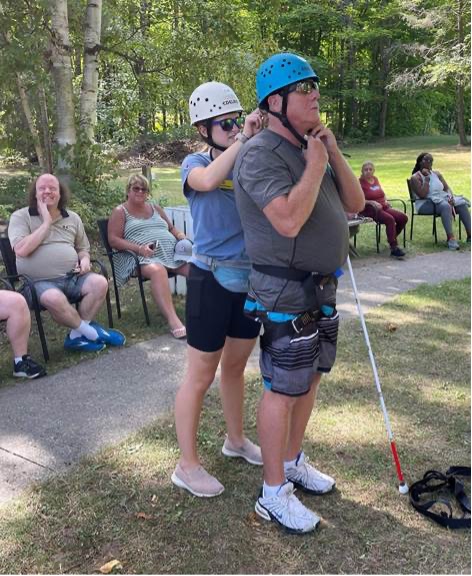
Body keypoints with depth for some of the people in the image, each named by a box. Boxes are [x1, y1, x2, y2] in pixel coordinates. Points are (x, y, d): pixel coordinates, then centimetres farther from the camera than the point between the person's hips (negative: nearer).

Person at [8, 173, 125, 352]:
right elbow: (21, 250, -16)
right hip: (39, 282, -4)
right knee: (54, 298, -38)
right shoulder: (20, 217, 0)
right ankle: (89, 330, -10)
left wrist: (84, 260, -2)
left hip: (72, 277, 5)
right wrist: (47, 222, -11)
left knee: (100, 282, -24)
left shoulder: (73, 218, 14)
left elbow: (83, 248, 24)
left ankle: (77, 335, -11)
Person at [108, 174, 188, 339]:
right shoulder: (120, 212, 9)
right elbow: (113, 239, -1)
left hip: (172, 252, 6)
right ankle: (173, 320, -51)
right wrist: (138, 248, -15)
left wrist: (181, 236, 7)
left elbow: (171, 228, 32)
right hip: (143, 257, -6)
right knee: (157, 270, -41)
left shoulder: (155, 208, 26)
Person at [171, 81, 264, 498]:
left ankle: (236, 440, 41)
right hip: (212, 281, -5)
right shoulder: (195, 164, -6)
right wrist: (242, 140, -27)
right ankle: (187, 466, 19)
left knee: (236, 365, 21)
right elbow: (207, 181, -31)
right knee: (200, 376, 4)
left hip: (250, 279, 5)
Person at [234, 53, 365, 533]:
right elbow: (288, 220, -31)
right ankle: (274, 494, 14)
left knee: (309, 380, 18)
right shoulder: (261, 153, -17)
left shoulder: (312, 149, 12)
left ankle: (292, 462, 37)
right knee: (283, 390, -1)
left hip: (321, 287, 9)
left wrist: (333, 153, -1)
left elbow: (355, 204, 9)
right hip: (285, 293, -9)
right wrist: (315, 166, -18)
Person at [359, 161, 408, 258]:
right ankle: (394, 248, -31)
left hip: (384, 207, 8)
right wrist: (372, 202, -23)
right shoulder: (360, 182, -4)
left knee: (403, 217, -10)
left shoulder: (375, 179, 17)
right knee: (390, 219, -33)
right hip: (370, 210, -7)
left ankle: (392, 239, 10)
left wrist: (385, 200, 9)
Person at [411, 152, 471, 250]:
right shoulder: (415, 177, -5)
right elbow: (422, 195, -18)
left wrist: (450, 197, -10)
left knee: (462, 203, -17)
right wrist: (427, 178, -14)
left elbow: (447, 188, 12)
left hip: (443, 198, 7)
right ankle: (451, 238, -45)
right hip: (426, 203, -7)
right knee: (445, 206, -36)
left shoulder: (436, 174, 15)